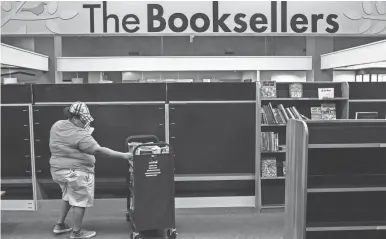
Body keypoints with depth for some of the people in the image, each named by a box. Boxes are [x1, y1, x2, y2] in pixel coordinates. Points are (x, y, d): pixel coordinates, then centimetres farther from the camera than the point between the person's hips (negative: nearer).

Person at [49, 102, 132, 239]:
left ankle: (60, 225, 35)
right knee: (80, 201, 6)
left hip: (58, 169, 9)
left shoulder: (56, 126, 2)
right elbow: (99, 151, -26)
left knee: (68, 197, 27)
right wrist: (123, 156, -24)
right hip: (75, 172, -9)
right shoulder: (79, 134, -24)